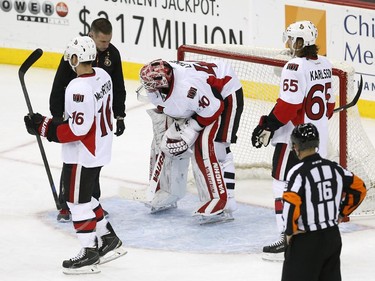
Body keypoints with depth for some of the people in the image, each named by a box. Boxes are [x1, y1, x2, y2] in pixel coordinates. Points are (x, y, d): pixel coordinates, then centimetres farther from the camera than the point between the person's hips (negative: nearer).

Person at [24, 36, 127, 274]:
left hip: (82, 155, -9)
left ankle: (90, 254, 9)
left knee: (77, 200, 3)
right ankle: (109, 240, 28)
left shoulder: (79, 88, -27)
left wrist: (44, 127, -20)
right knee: (85, 196, 22)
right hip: (100, 149, 9)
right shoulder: (103, 76, 1)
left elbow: (78, 129, -27)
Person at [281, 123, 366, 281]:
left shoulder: (299, 172, -17)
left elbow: (291, 204, -27)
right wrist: (341, 214, 19)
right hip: (333, 237, 7)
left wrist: (290, 231, -11)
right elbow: (359, 189, 13)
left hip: (307, 241, -7)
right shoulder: (334, 168, 3)